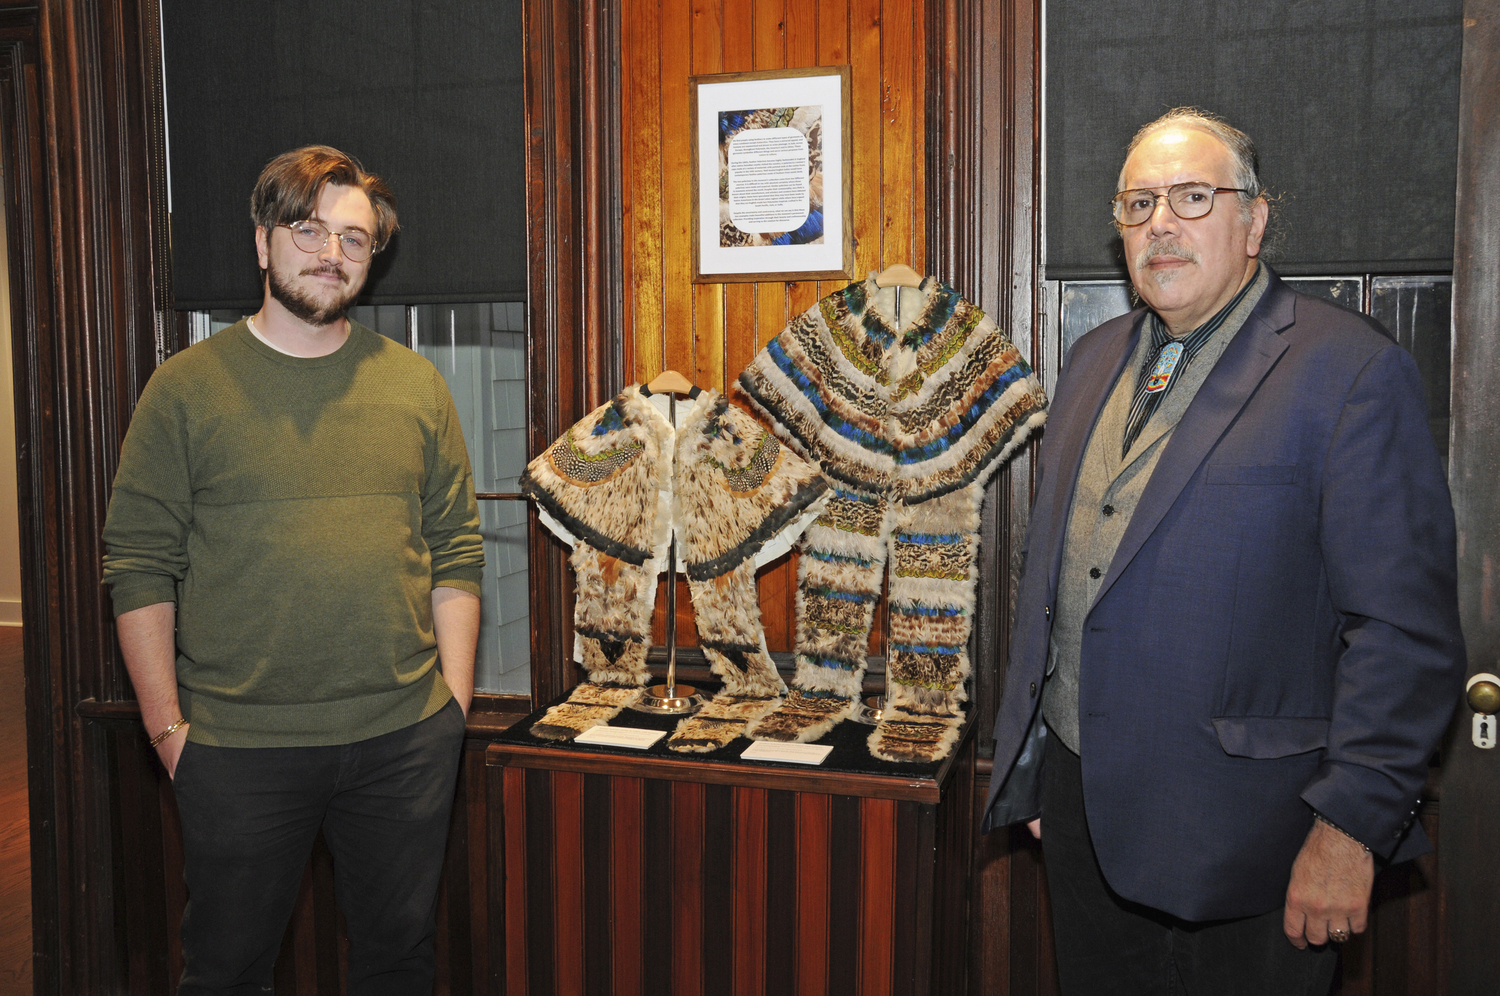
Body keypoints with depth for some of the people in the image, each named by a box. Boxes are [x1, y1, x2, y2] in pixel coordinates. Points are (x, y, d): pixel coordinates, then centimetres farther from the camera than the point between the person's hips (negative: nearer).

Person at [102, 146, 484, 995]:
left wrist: (455, 700, 2)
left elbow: (456, 550, 6)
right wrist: (167, 725, -5)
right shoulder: (186, 388, -2)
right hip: (238, 743, -2)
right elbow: (139, 567, -2)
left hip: (407, 737, 2)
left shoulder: (416, 384, 5)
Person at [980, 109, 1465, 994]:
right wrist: (1030, 767, 16)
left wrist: (1352, 826, -16)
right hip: (1081, 798, 6)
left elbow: (1406, 627, -14)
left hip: (1240, 834, -6)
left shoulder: (1351, 370, -11)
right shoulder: (1094, 360, 10)